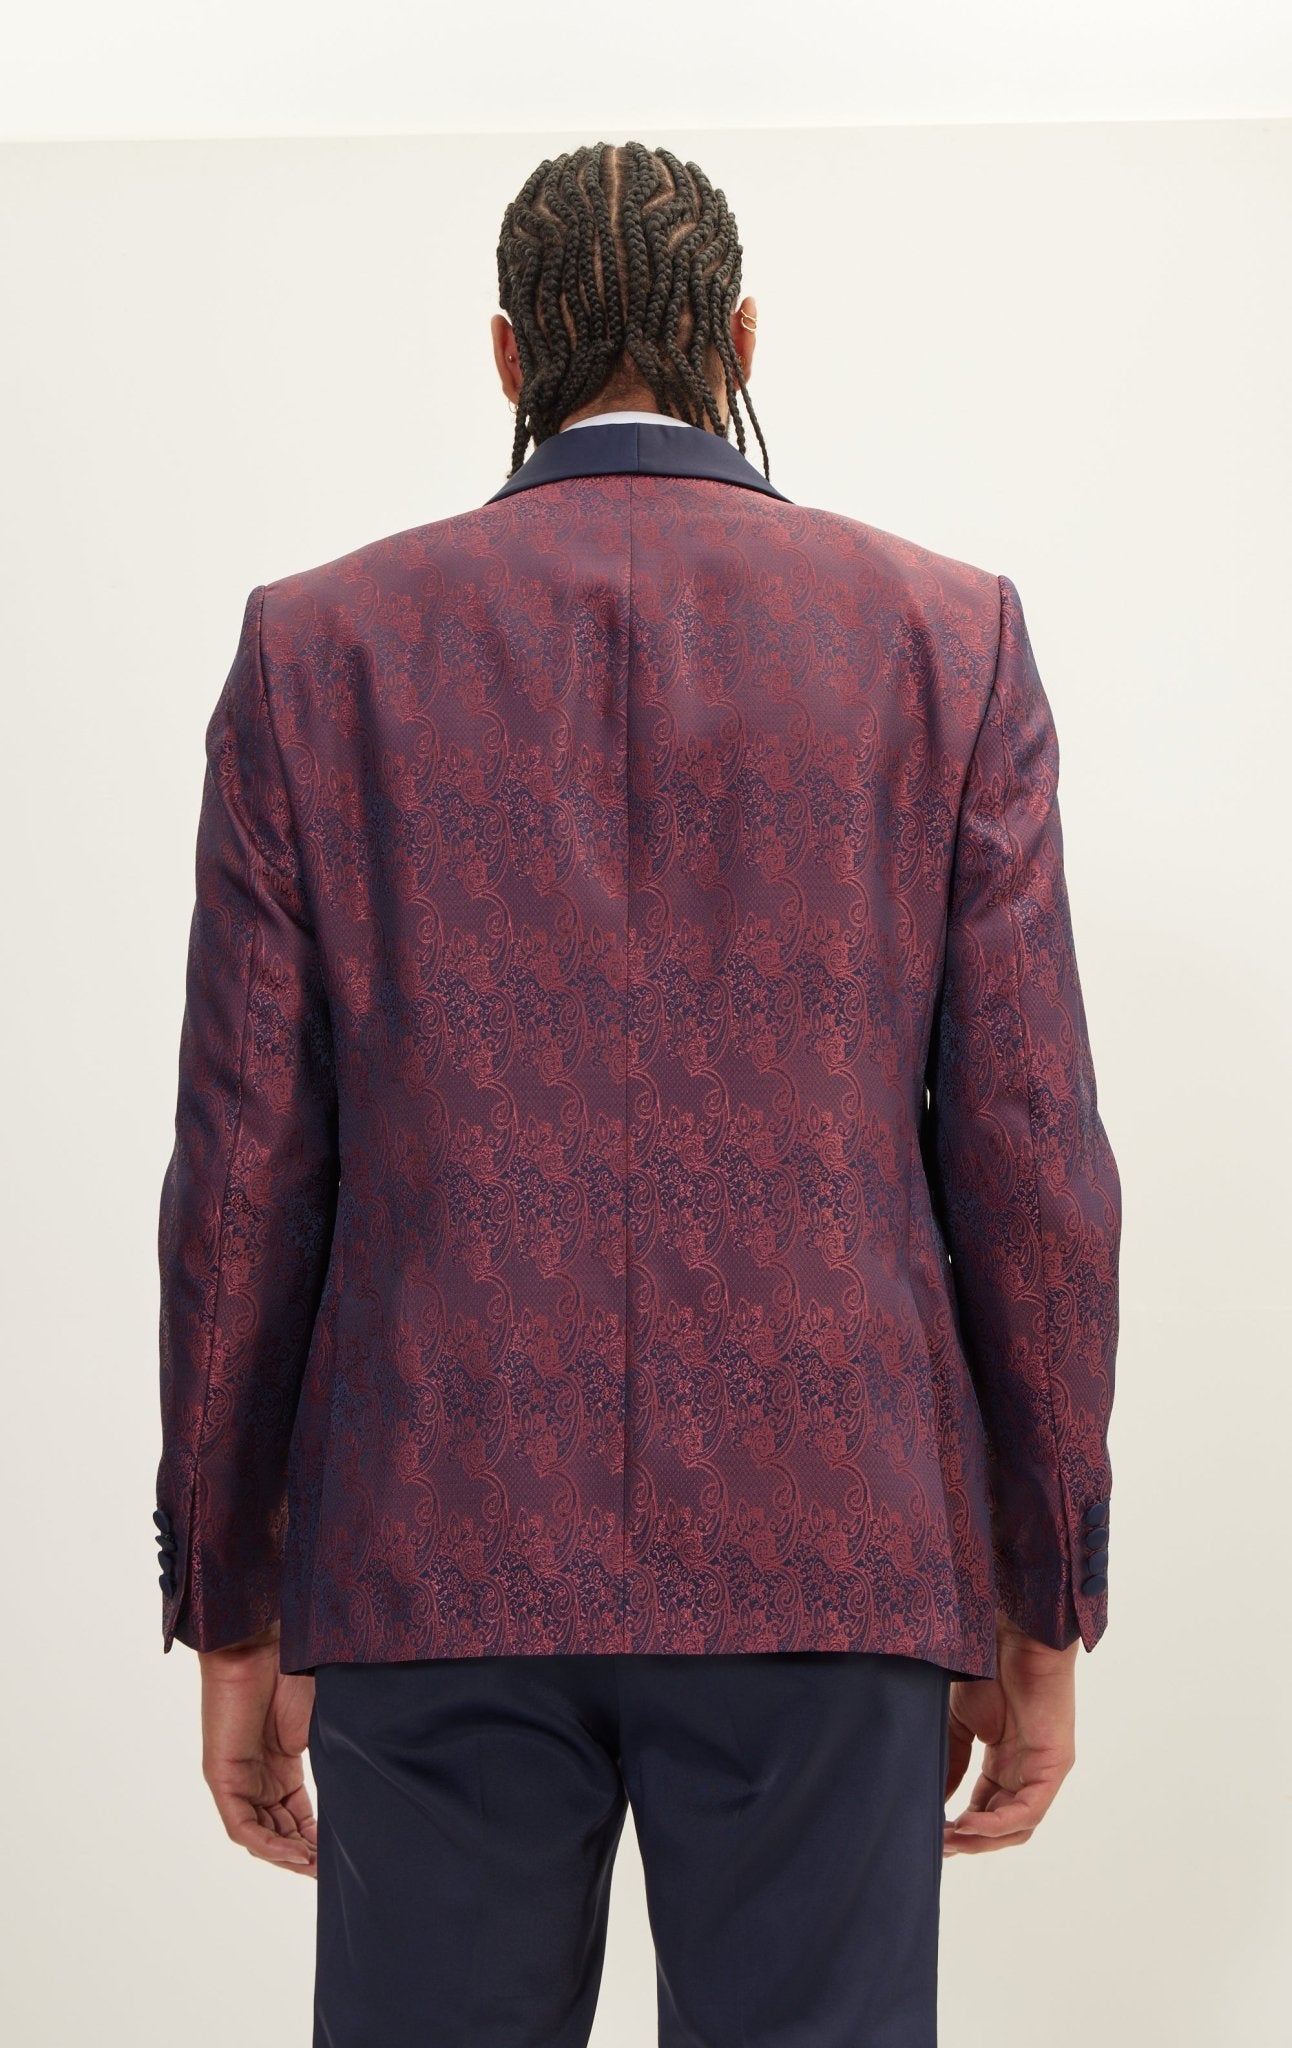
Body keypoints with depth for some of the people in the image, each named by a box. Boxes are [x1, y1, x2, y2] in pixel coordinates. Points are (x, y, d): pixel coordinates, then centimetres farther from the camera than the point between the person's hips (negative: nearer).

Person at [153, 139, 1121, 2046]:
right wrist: (1043, 1609, 7)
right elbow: (1027, 1158, 0)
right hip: (825, 1553, 0)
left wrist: (232, 1615, 9)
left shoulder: (319, 646, 3)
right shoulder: (949, 637, 3)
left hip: (438, 1554, 1)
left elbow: (249, 1171, 1)